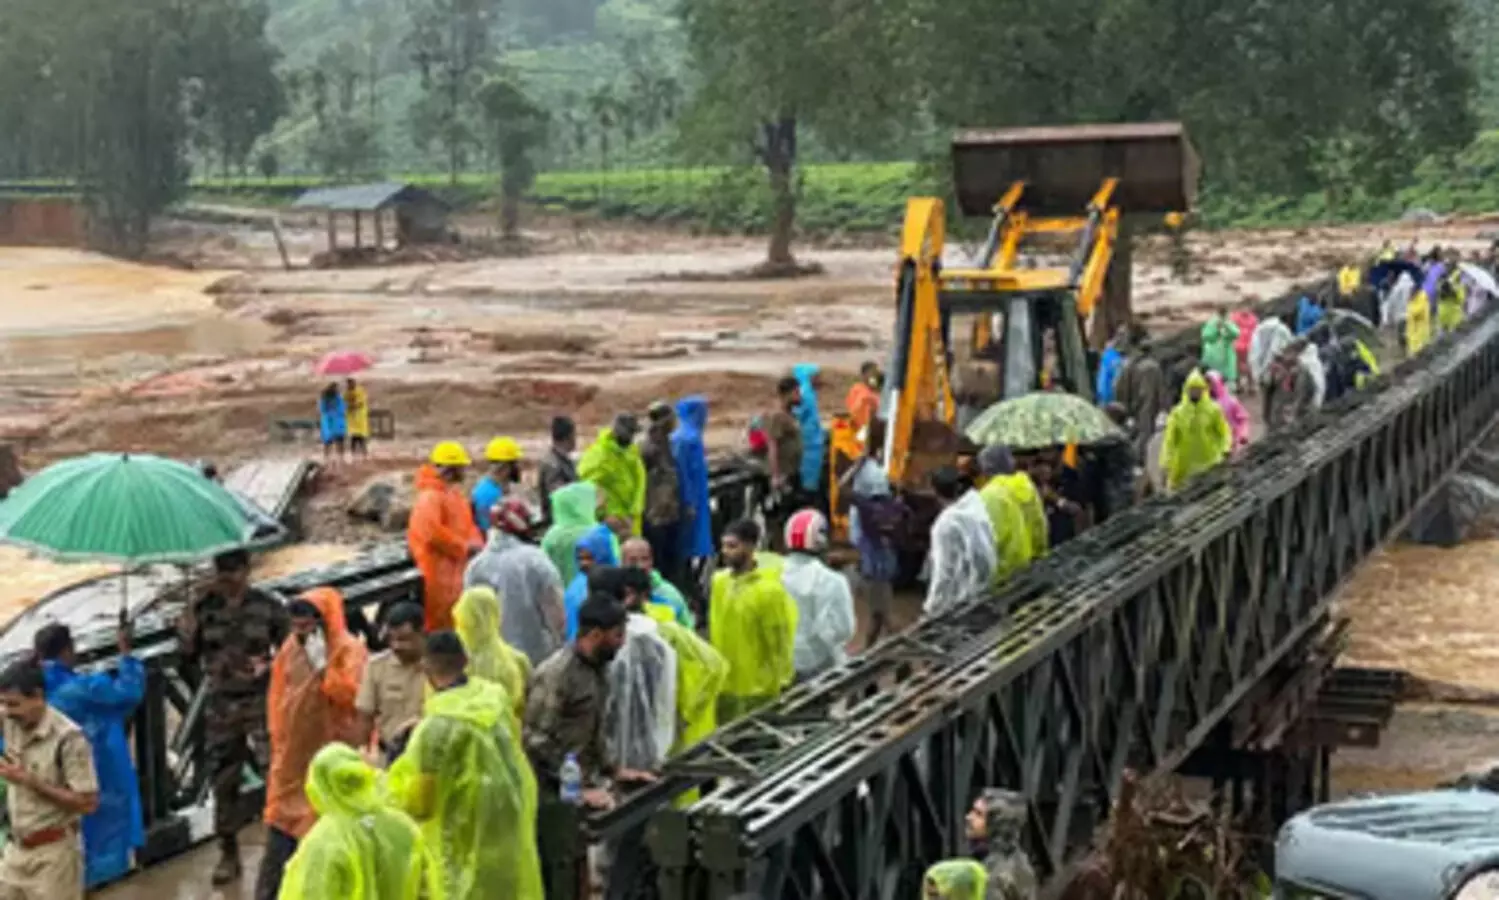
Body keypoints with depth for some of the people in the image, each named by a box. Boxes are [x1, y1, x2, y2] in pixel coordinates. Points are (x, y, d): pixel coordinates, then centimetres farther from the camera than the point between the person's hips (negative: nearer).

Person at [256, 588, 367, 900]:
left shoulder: (349, 650, -11)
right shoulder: (290, 648, 6)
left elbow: (351, 694, -23)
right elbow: (278, 697, 13)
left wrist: (322, 664, -25)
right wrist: (277, 742, 13)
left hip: (329, 755, -5)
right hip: (292, 753, 5)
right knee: (281, 825, 8)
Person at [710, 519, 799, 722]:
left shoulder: (769, 589, -15)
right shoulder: (719, 581, 4)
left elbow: (779, 642, -12)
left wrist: (780, 684, -10)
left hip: (758, 690, -6)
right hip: (724, 685, 6)